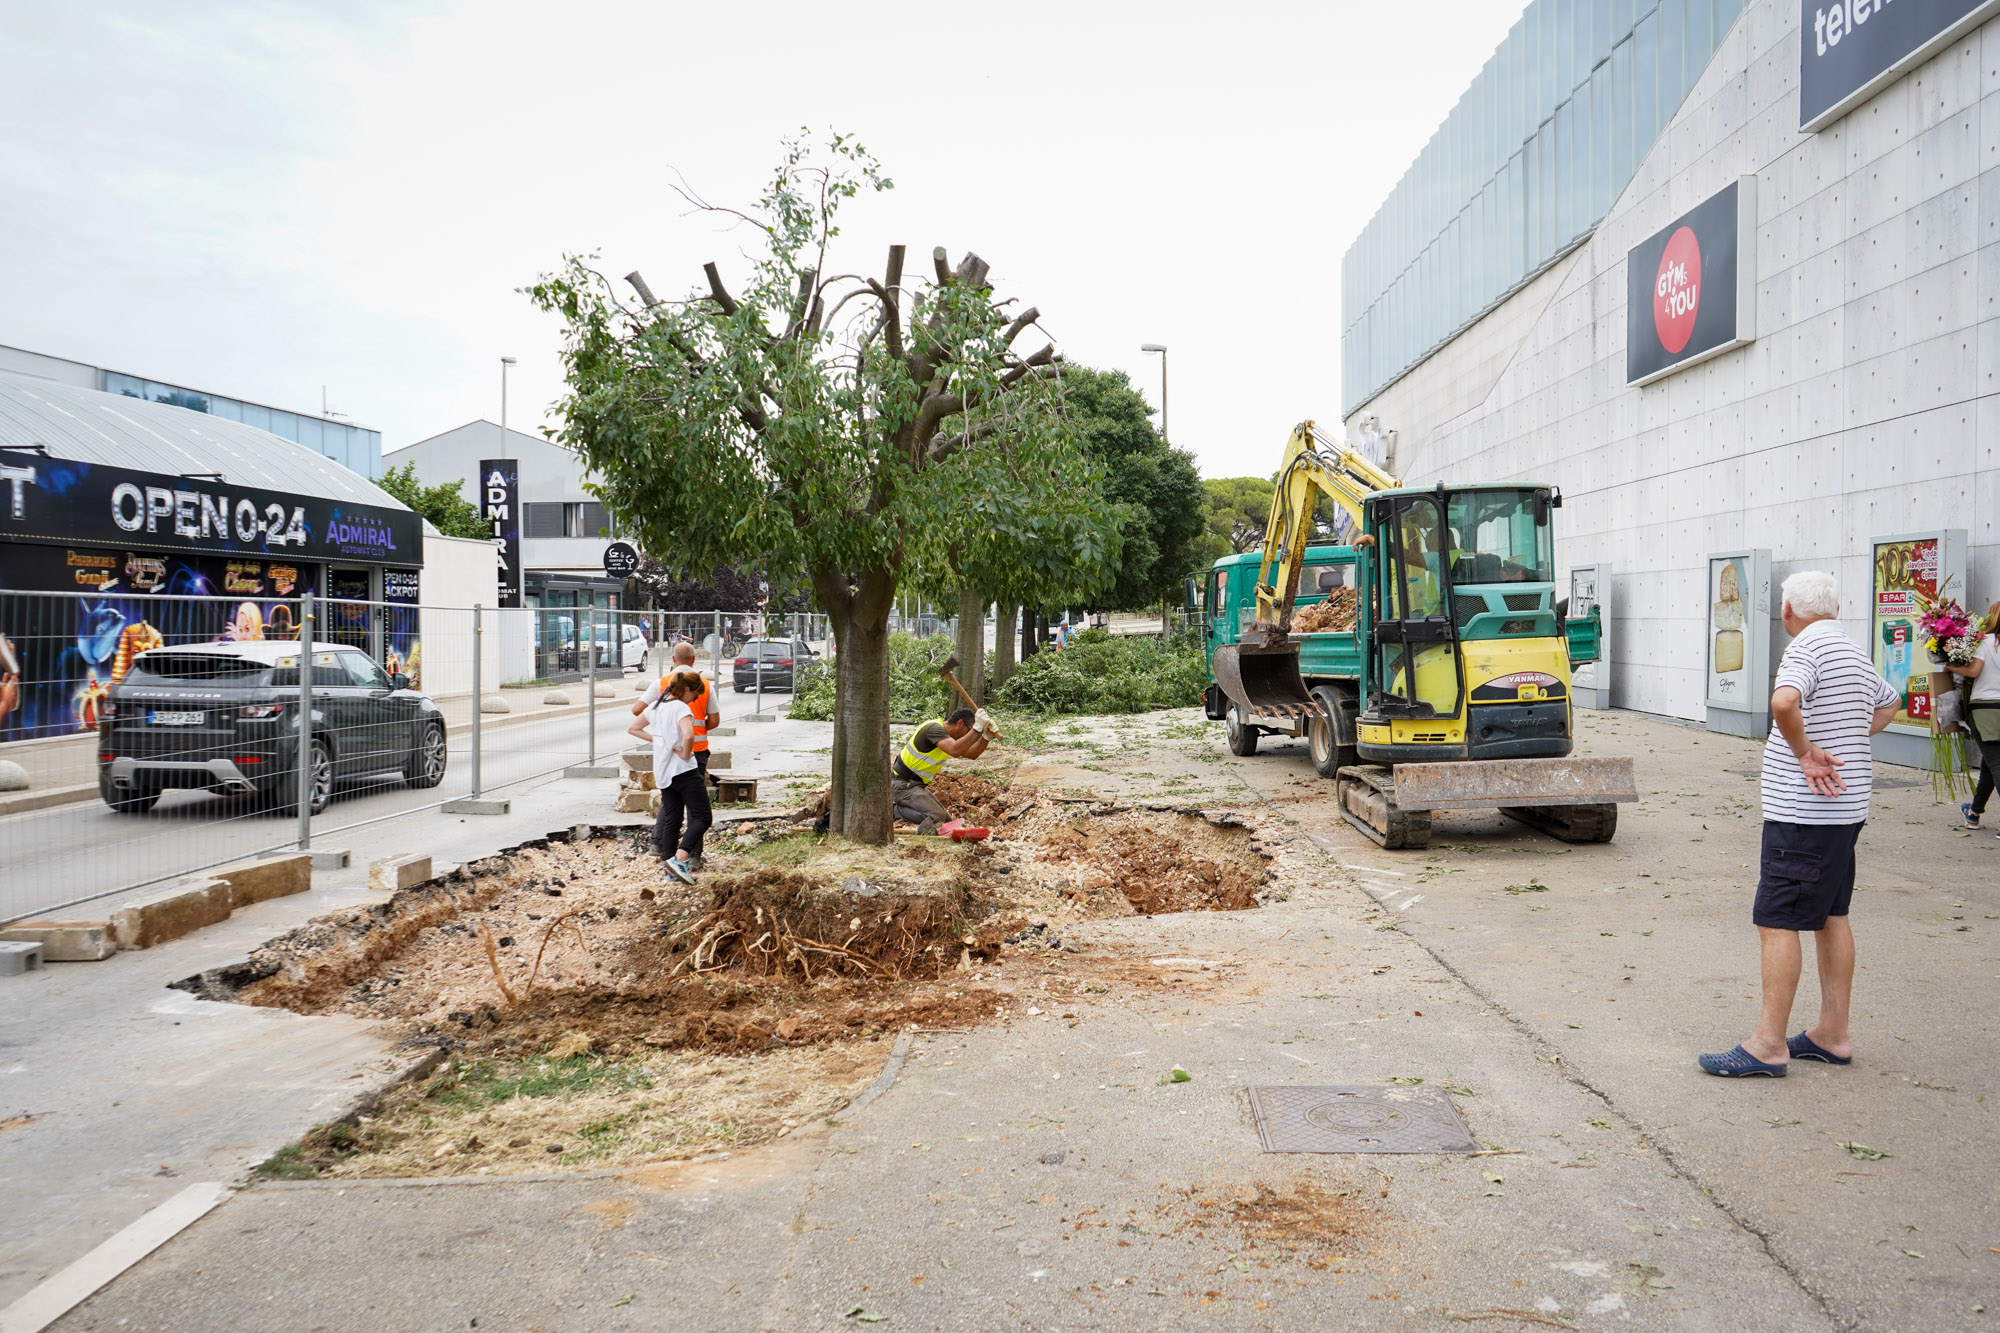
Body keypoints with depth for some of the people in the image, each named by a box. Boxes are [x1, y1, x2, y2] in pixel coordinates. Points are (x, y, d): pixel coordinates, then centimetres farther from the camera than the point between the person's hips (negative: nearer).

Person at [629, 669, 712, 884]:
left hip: (663, 773, 8)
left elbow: (633, 728, 22)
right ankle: (679, 859, -18)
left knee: (671, 820, 13)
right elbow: (688, 735, -31)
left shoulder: (656, 707, 11)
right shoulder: (681, 708, -13)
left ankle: (671, 869, 14)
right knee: (702, 817, -3)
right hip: (684, 770, -8)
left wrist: (656, 739, 12)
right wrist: (685, 754, -13)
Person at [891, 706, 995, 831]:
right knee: (936, 815, -25)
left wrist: (986, 735, -6)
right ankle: (895, 810, -10)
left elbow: (972, 754, 10)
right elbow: (955, 751, -38)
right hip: (903, 784, -10)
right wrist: (977, 728, -36)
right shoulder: (934, 728, -21)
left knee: (946, 820, 10)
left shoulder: (948, 733, 11)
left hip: (918, 784, 10)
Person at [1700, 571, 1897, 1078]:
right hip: (1846, 808, 10)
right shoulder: (1857, 654, 15)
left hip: (1802, 812, -10)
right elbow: (1887, 702, 34)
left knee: (1777, 921, -6)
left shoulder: (1807, 648, -15)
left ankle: (1769, 1045, -3)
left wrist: (1805, 751, -22)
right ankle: (1833, 1034, 23)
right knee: (1831, 916, 15)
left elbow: (1784, 701, -36)